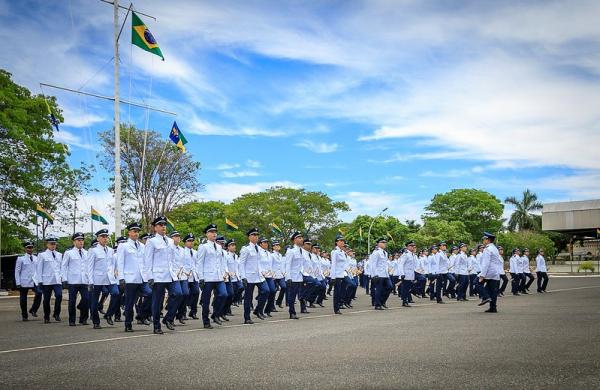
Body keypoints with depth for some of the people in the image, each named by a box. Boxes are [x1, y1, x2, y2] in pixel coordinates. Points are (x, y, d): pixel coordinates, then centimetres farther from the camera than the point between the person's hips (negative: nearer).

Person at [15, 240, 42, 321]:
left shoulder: (36, 258, 9)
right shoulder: (21, 259, 1)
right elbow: (17, 271, 0)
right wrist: (18, 283, -5)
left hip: (34, 282, 2)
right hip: (24, 283, -2)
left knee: (39, 293, -23)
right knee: (23, 299, 4)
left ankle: (33, 310, -8)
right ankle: (24, 316, 19)